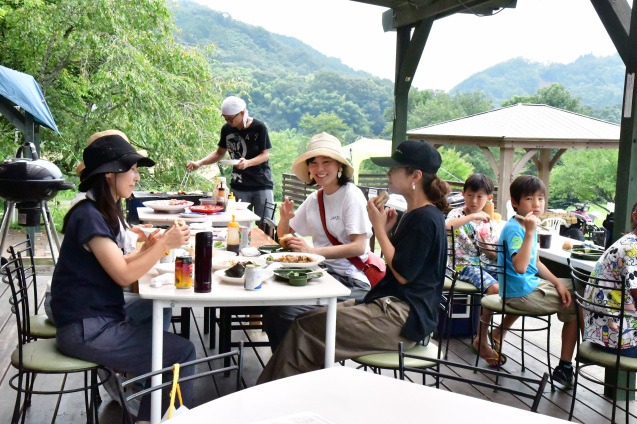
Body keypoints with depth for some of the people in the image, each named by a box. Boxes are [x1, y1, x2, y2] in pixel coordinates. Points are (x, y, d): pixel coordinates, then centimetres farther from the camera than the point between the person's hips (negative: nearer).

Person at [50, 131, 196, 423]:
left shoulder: (104, 213, 12)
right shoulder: (88, 216, -17)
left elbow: (118, 263, 10)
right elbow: (123, 275, -18)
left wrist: (154, 246, 1)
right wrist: (164, 245, -15)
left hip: (99, 317, 10)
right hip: (85, 330, -10)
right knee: (182, 353, -12)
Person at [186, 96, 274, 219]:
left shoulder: (259, 127, -9)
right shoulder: (227, 129, 5)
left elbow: (265, 154, -7)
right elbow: (220, 152, 17)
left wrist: (248, 163, -25)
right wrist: (199, 163, 4)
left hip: (262, 185, -3)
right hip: (239, 187, 3)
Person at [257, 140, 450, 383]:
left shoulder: (426, 219, -14)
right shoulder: (415, 214, 17)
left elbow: (403, 274, -18)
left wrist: (379, 228, -10)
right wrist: (386, 230, 5)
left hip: (403, 317, -10)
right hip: (394, 308, 10)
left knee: (307, 326, -14)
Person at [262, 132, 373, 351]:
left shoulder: (352, 195, -8)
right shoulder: (314, 200, 12)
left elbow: (359, 247, -17)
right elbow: (284, 236, 20)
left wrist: (312, 251, -23)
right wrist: (284, 218, -2)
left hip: (351, 282, -6)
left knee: (288, 310, -24)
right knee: (270, 303, -15)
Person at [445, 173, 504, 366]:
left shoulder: (489, 221, 14)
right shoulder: (457, 214, 0)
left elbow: (496, 256, 15)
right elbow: (444, 225, -27)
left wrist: (492, 250, -8)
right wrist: (472, 217, -27)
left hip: (487, 265, 6)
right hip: (466, 265, -6)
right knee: (495, 289, -29)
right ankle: (481, 341, -13)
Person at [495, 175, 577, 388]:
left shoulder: (528, 225, 7)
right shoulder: (513, 229, -22)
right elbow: (520, 267, -36)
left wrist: (557, 282, 5)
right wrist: (530, 233, -37)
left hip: (531, 283, 9)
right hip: (521, 294, -9)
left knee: (576, 287, 26)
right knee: (575, 306, -5)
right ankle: (564, 367, 6)